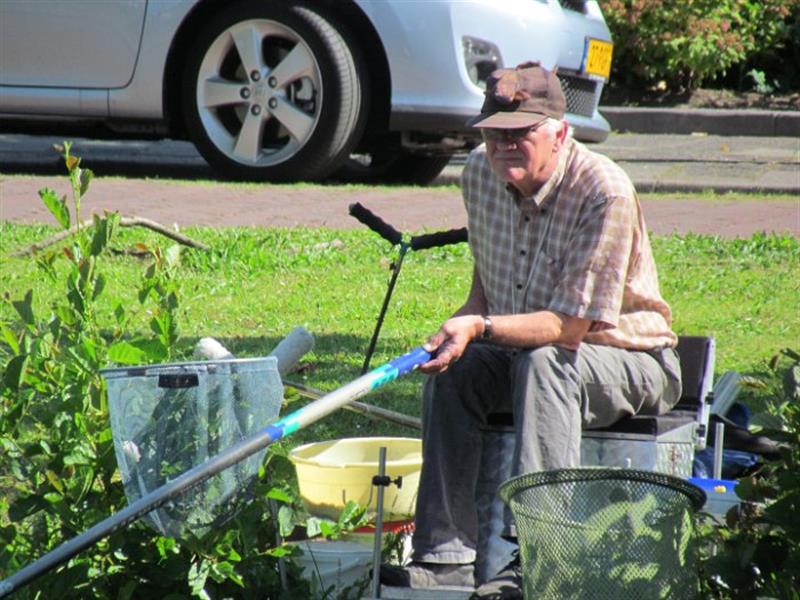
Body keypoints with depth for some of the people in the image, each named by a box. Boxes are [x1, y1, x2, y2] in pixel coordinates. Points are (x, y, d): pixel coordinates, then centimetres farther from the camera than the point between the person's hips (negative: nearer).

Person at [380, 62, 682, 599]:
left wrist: (481, 328, -38)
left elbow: (570, 327, -27)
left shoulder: (604, 193, -25)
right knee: (453, 369, -21)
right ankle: (448, 554, -23)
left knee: (544, 362, -35)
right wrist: (461, 326, -5)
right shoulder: (481, 174, -4)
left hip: (629, 359, -6)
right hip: (522, 348, 6)